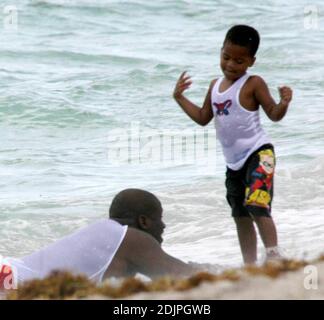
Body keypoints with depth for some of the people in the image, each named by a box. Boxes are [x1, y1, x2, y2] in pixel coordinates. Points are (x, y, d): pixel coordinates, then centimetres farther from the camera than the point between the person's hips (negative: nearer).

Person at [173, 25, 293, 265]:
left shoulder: (253, 84, -10)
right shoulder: (216, 85, 11)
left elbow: (274, 114, -12)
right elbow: (203, 118, 21)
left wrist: (284, 103, -32)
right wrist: (180, 98, 16)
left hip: (258, 153, -8)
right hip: (234, 161, 8)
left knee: (257, 205, -26)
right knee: (241, 217, 13)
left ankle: (273, 253, -24)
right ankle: (250, 265, 21)